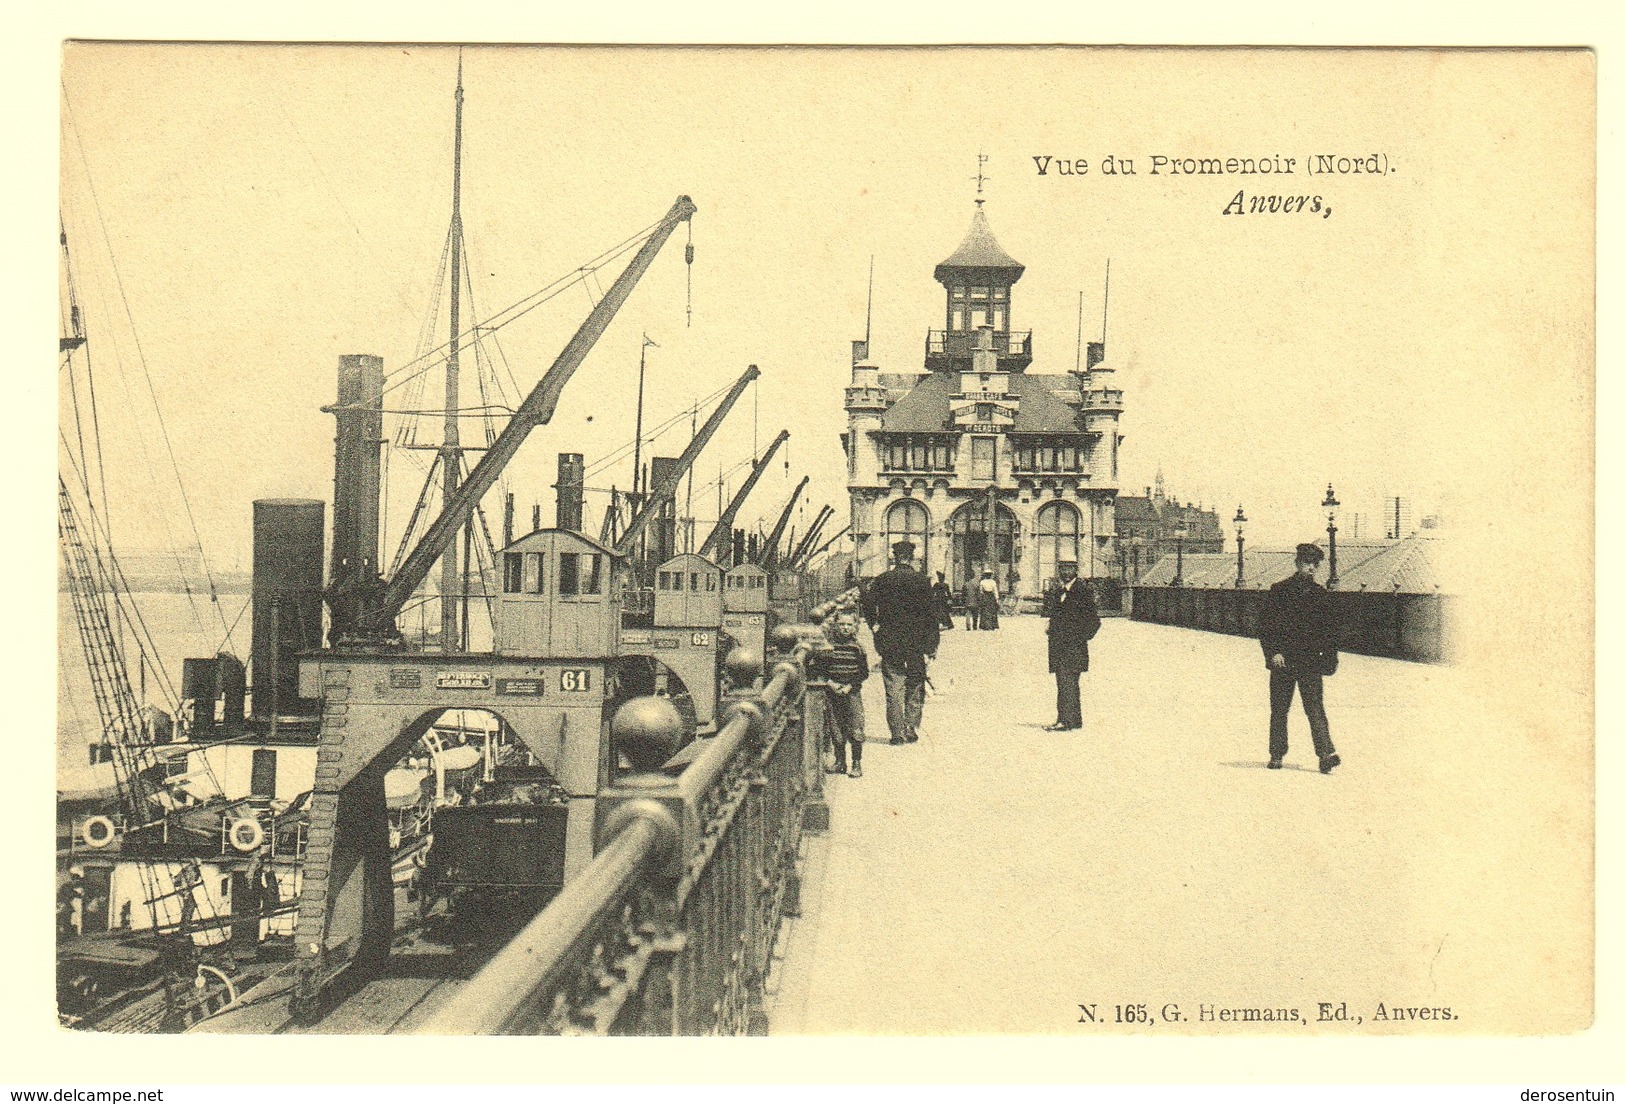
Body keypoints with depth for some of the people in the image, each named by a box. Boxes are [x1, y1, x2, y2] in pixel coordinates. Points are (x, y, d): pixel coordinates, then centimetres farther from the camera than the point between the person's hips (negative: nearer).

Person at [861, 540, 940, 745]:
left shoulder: (882, 580, 0)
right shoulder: (921, 581, -2)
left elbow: (867, 602, -8)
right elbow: (931, 613, -3)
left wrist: (874, 625, 5)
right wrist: (932, 645, 1)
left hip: (889, 642, 0)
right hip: (916, 643, 0)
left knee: (893, 688, 4)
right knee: (915, 688, 12)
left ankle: (897, 733, 3)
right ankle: (911, 730, 11)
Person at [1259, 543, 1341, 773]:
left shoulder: (1319, 593, 9)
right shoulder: (1280, 590, 1)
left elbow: (1328, 630, 14)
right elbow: (1264, 625, 0)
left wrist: (1330, 658, 8)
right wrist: (1273, 652, -10)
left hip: (1310, 661, 1)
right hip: (1282, 659, -1)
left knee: (1315, 708, -8)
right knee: (1279, 709, 6)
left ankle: (1326, 753, -16)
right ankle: (1277, 754, 17)